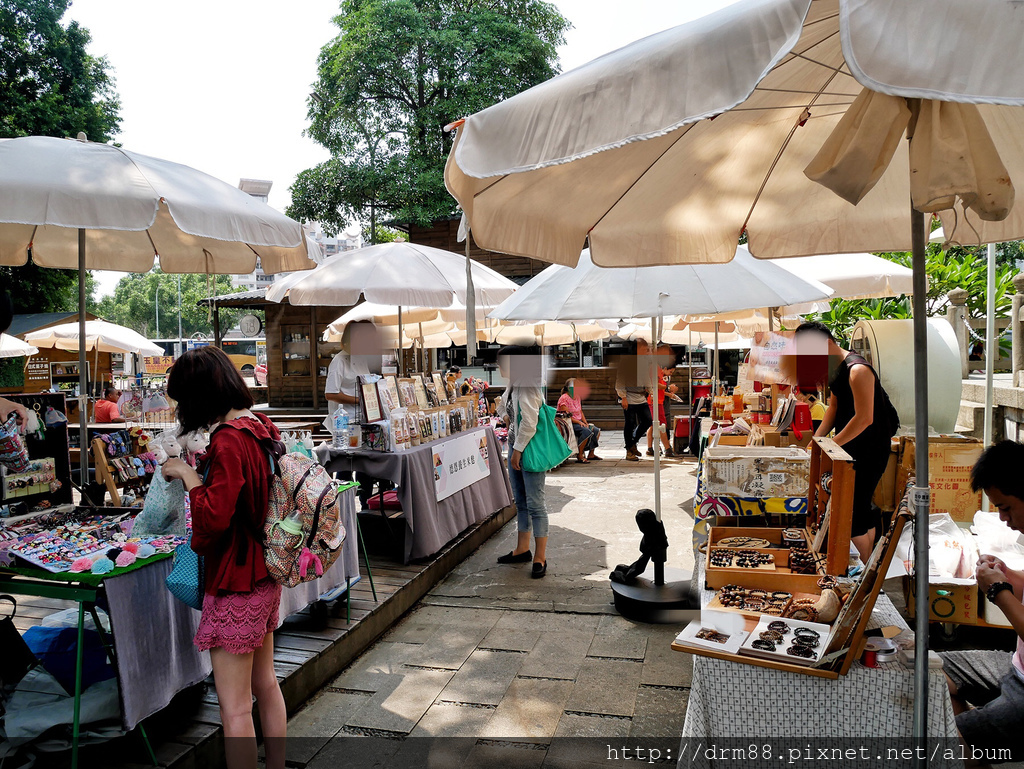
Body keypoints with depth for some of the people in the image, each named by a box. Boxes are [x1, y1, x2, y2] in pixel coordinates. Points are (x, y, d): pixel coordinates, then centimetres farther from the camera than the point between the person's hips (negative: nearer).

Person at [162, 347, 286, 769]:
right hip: (265, 578, 9)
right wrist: (200, 469, 12)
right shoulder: (262, 427, 3)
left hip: (235, 582, -9)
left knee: (235, 707, 3)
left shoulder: (228, 441, -23)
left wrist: (187, 475, -14)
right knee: (265, 685, 22)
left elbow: (214, 519, -25)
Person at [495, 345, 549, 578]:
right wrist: (507, 417, 12)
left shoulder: (528, 388, -19)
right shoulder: (513, 386, 9)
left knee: (535, 503, -4)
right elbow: (502, 405, 30)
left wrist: (518, 450, -18)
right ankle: (522, 549, 30)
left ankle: (540, 557, 4)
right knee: (520, 501, 17)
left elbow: (529, 422, -23)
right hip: (515, 447, 10)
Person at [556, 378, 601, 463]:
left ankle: (591, 454, 11)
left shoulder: (577, 397, 13)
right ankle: (579, 456, -23)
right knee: (586, 432, -31)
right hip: (569, 424, -9)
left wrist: (586, 423, 3)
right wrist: (579, 422, -22)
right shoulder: (564, 398, -15)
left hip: (579, 422, 9)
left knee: (597, 431, 0)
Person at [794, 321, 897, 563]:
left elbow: (864, 418, -26)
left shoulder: (857, 370, -23)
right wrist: (815, 439, 2)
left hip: (869, 450, -9)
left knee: (853, 511, -5)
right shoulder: (834, 369, 8)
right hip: (850, 447, 9)